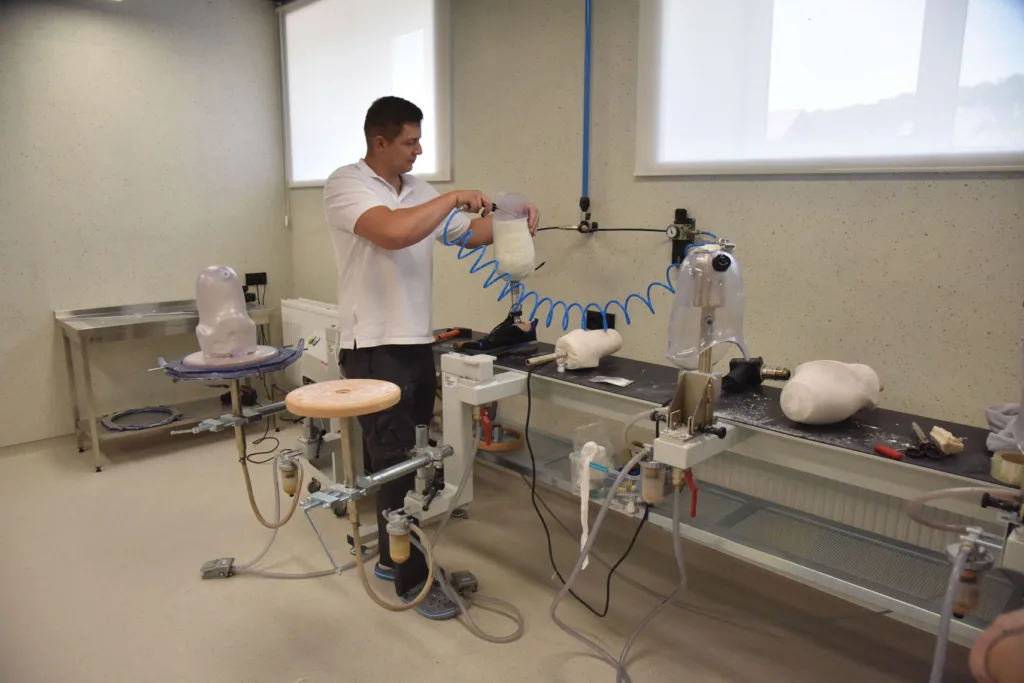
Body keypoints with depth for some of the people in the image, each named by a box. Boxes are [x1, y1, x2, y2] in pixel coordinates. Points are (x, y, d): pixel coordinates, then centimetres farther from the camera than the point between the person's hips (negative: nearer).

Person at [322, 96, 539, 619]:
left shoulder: (418, 191, 13)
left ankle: (392, 557, 29)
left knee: (405, 460, 14)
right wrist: (453, 198, -17)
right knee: (396, 465, -3)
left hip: (418, 343, 7)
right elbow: (393, 232, -29)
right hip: (374, 348, -7)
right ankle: (411, 579, 9)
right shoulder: (346, 185, -10)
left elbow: (471, 232, 17)